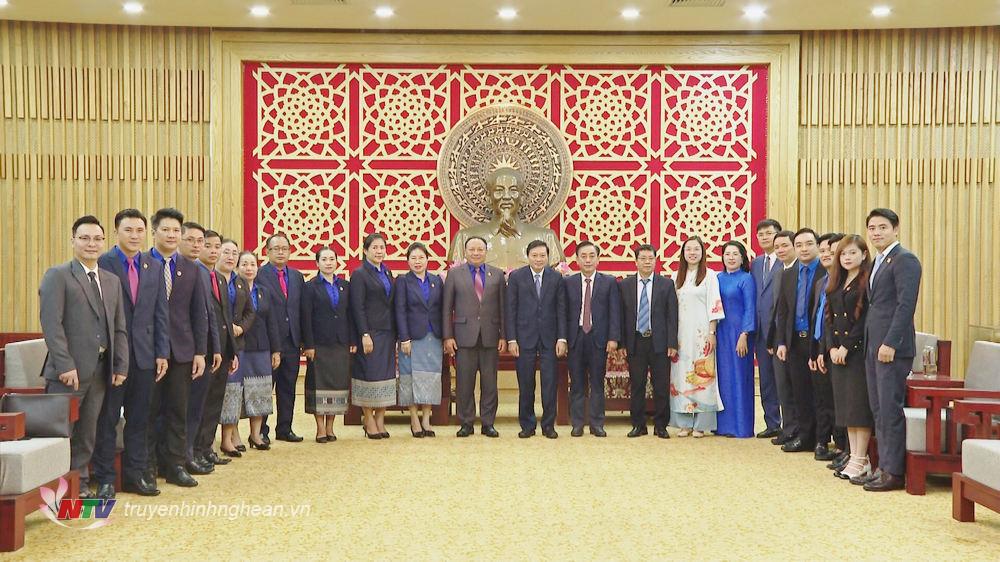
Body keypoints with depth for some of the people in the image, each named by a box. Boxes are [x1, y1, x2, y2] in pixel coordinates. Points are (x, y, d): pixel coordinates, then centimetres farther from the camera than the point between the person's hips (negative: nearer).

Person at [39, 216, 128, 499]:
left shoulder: (112, 281, 16)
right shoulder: (57, 276, -2)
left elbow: (119, 328, 15)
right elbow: (51, 323, -11)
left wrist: (121, 366, 5)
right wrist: (65, 365, -18)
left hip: (101, 370, 5)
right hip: (69, 370, -5)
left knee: (87, 432, 11)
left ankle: (80, 483, 20)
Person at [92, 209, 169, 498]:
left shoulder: (155, 267, 9)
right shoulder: (102, 264, -5)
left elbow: (160, 313, 9)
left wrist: (162, 353, 5)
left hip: (144, 354, 4)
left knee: (139, 419, 10)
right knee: (107, 418, 5)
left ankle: (134, 474, 20)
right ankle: (104, 479, 14)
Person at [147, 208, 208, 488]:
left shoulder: (190, 269, 9)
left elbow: (199, 314, 8)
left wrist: (200, 352, 3)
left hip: (181, 350, 3)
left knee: (177, 411, 8)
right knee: (149, 409, 5)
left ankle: (175, 465, 16)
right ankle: (147, 466, 15)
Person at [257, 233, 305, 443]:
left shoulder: (297, 276, 13)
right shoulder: (259, 275, -6)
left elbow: (302, 309, 11)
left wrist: (303, 339, 5)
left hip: (292, 341, 6)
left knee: (288, 388, 12)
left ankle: (285, 429, 21)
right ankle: (261, 431, 13)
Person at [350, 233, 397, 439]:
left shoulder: (387, 273, 15)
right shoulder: (359, 274, -5)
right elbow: (357, 307, -11)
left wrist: (396, 333, 11)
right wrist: (365, 335, -16)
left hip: (388, 333, 7)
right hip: (370, 332, -7)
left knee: (386, 375, 7)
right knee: (369, 374, -3)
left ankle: (380, 421, 13)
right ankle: (369, 422, 7)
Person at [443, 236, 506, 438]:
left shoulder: (497, 275, 8)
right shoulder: (454, 274, 5)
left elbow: (502, 307, 7)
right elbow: (447, 307, 3)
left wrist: (503, 336, 1)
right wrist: (447, 336, -3)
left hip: (490, 336, 1)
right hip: (464, 336, -1)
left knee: (489, 383, 5)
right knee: (464, 383, 2)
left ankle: (488, 423, 14)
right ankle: (466, 423, 12)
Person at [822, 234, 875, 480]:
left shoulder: (867, 281, -7)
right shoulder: (836, 283, 15)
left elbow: (866, 319, -14)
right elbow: (829, 317, 12)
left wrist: (846, 347, -14)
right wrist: (831, 347, 0)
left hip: (859, 349, -7)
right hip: (838, 350, 7)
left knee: (859, 403, -5)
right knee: (845, 404, 8)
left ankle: (861, 461, 0)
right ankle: (854, 456, 14)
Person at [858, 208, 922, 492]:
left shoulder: (904, 259, -9)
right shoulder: (877, 262, 19)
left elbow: (906, 304, -17)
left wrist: (890, 343, -21)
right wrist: (870, 344, 13)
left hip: (892, 347, -9)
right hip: (873, 347, 9)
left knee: (891, 410, -5)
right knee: (879, 410, 10)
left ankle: (894, 472, 1)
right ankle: (883, 467, 17)